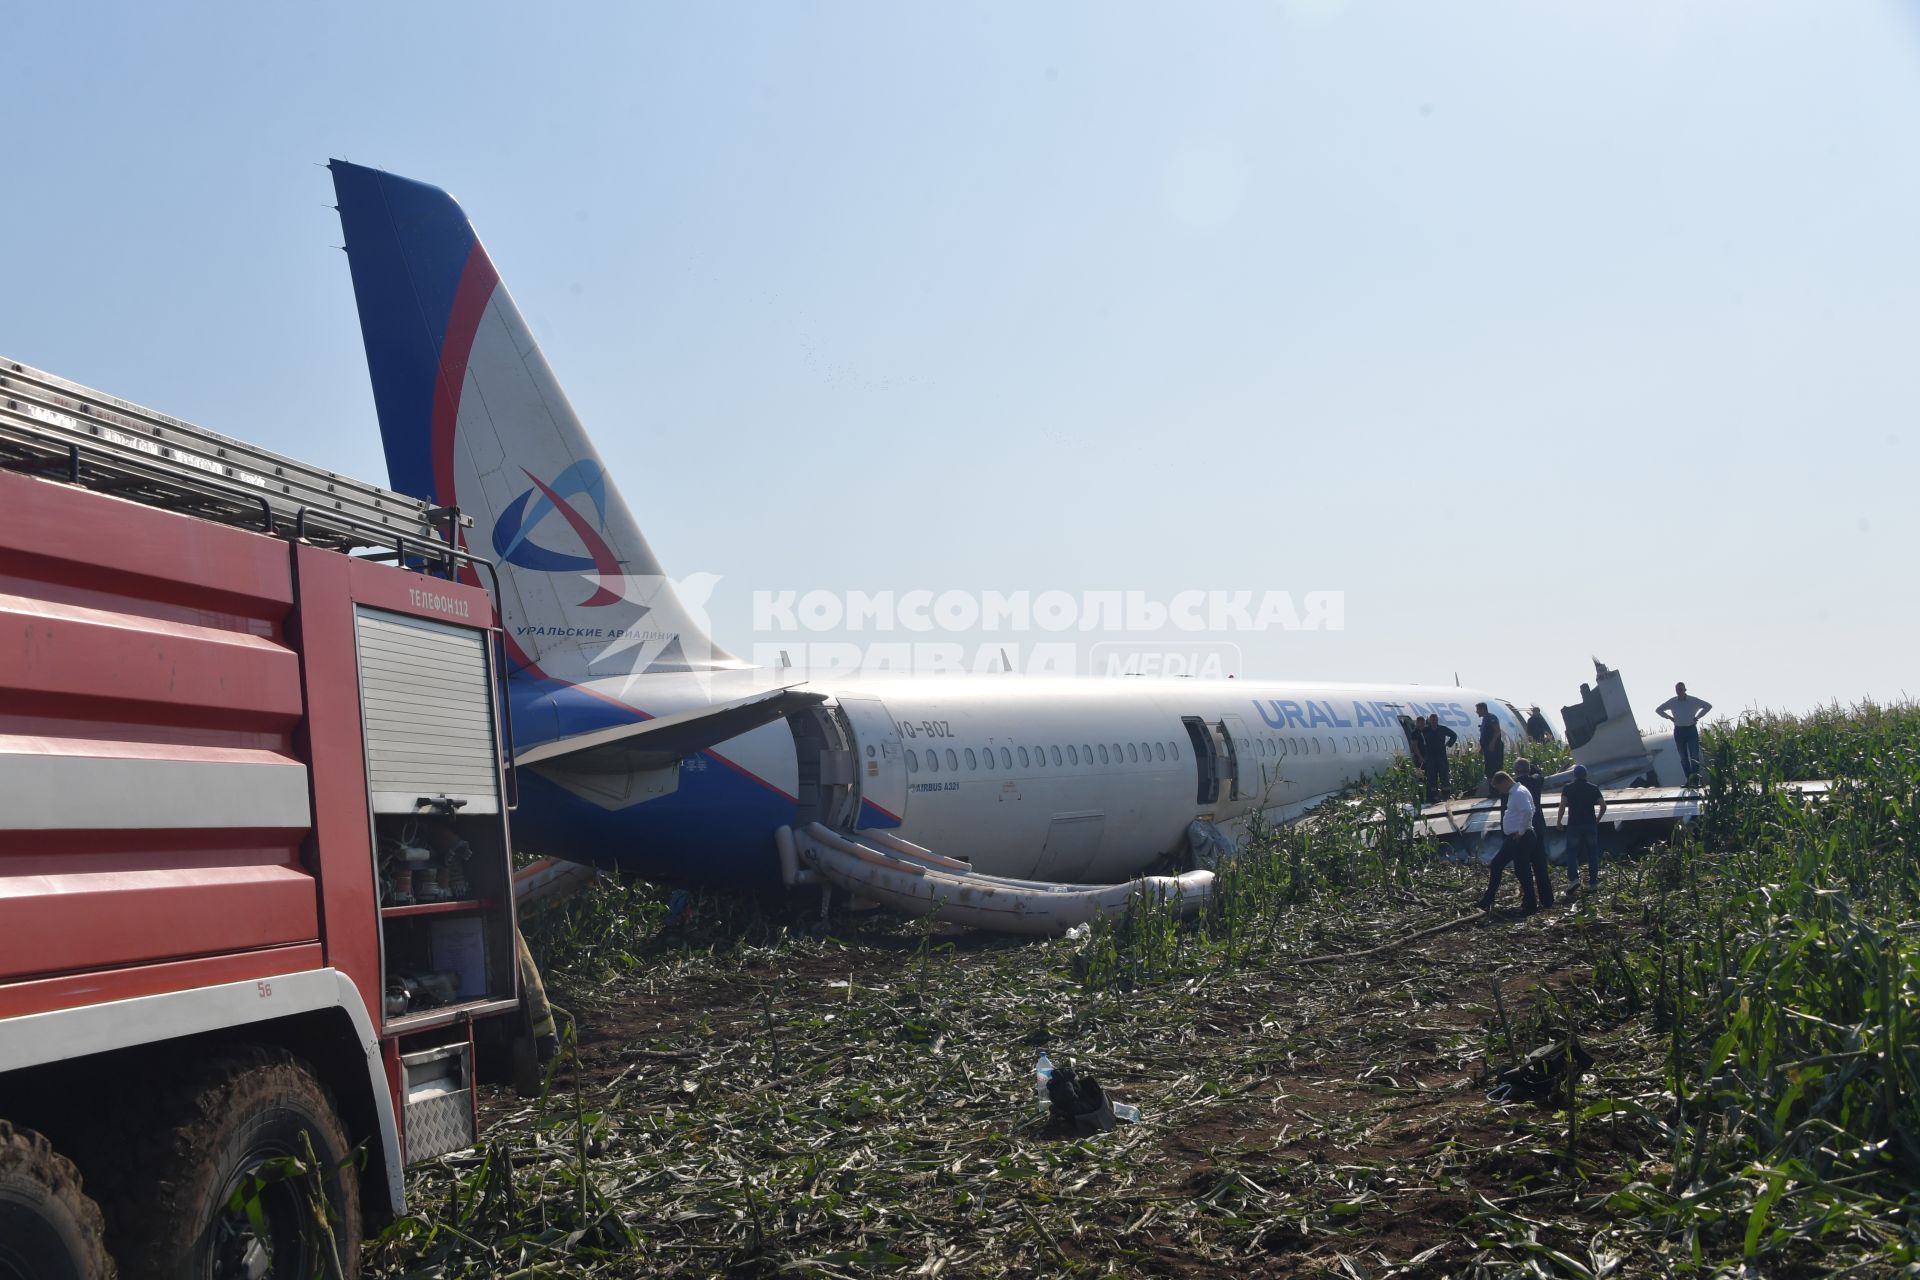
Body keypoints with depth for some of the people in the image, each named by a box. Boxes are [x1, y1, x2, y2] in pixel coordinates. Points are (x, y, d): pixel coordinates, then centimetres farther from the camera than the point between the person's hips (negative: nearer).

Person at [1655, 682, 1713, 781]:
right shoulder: (1672, 702, 3)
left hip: (1691, 729, -2)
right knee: (1683, 757, 2)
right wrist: (1670, 718, 5)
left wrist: (1697, 717, 0)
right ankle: (1689, 779, 5)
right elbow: (1658, 710, 15)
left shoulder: (1693, 701, -2)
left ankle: (1694, 774, -22)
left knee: (1694, 754, -14)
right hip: (1679, 731, 2)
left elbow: (1708, 706, 8)